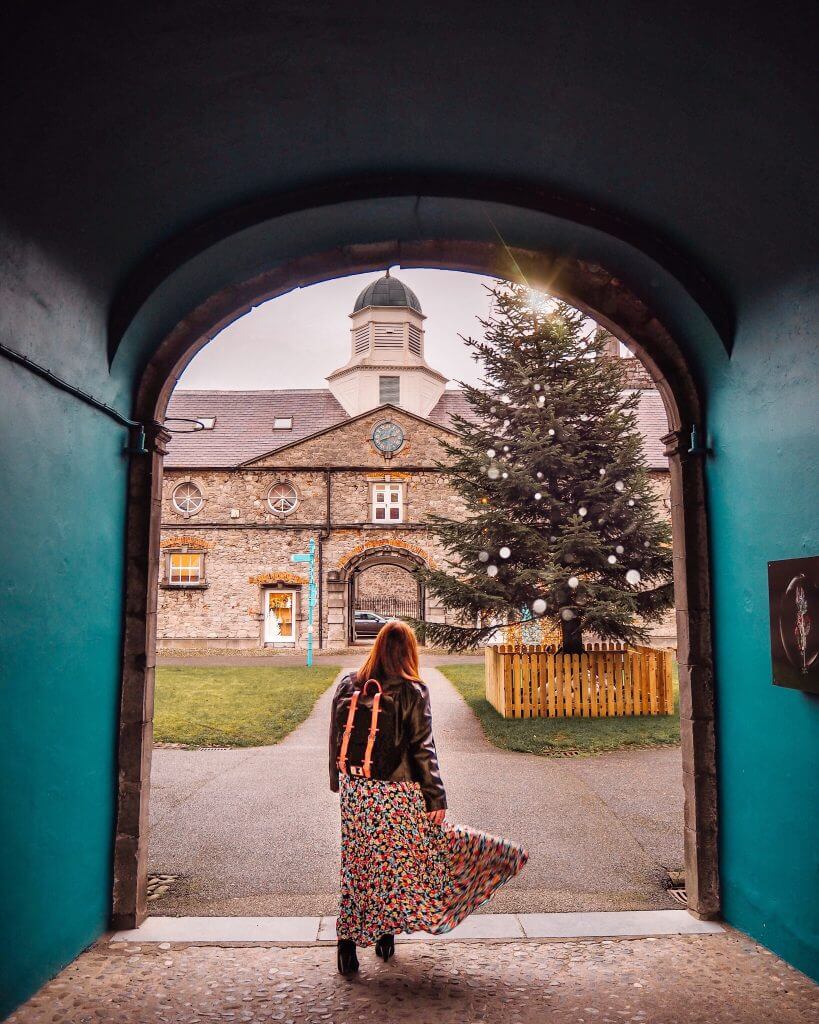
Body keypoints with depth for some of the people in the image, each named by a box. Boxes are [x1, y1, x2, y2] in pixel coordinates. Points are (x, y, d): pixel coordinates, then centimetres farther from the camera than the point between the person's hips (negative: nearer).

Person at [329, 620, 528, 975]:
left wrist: (338, 783, 19)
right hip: (397, 795, -3)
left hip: (354, 791, 4)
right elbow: (422, 750, -12)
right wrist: (436, 798, -6)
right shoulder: (412, 692, -13)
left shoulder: (347, 687, -1)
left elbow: (336, 740, 6)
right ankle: (385, 934, 26)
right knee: (396, 860, 16)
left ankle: (348, 941, 16)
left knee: (356, 864, 16)